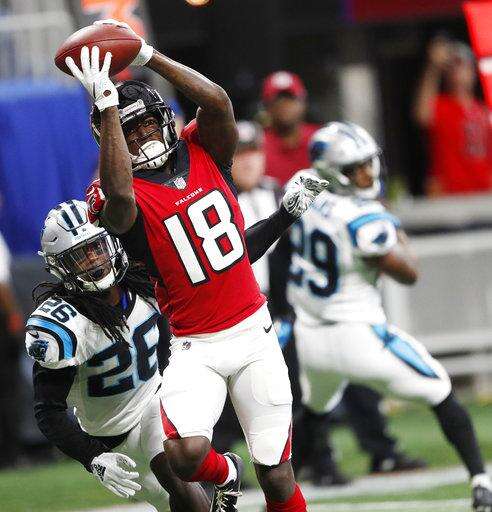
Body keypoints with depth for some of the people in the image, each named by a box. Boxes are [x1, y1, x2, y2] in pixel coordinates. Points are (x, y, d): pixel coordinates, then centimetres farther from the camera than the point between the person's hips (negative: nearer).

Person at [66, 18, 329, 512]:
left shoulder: (201, 152, 4)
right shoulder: (120, 195, -9)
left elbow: (217, 101, -15)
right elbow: (119, 196, -34)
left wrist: (146, 55, -16)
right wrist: (108, 105, -32)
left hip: (254, 335, 3)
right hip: (195, 350, -3)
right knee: (187, 453, -26)